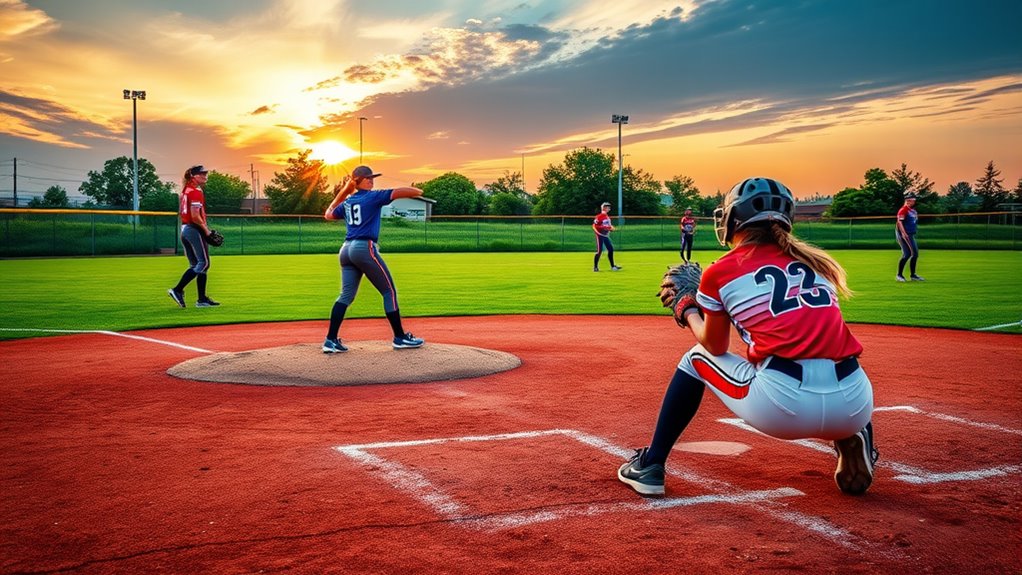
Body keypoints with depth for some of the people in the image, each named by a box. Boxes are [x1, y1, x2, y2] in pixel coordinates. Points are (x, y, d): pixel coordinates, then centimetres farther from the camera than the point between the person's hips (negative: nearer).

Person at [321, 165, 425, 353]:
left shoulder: (347, 202, 18)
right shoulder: (372, 196, -3)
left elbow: (328, 215, 32)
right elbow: (397, 192, -12)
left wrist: (340, 194, 38)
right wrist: (417, 191, -2)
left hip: (346, 249, 8)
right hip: (365, 248, -7)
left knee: (346, 295, 8)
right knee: (389, 291, 2)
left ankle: (331, 340, 0)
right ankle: (400, 337, 5)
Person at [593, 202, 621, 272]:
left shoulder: (607, 217, 13)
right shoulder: (599, 216, -13)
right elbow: (594, 226, -16)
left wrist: (611, 228, 4)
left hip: (606, 236, 9)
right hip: (600, 236, -9)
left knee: (611, 249, 8)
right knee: (599, 251, -9)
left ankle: (612, 266, 16)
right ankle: (595, 267, 0)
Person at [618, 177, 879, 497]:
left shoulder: (720, 272, 6)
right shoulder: (814, 260, 18)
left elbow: (716, 347, 18)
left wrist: (689, 313, 36)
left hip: (781, 406, -4)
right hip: (856, 406, 4)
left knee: (697, 357, 25)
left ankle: (650, 467, 25)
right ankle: (851, 437, 14)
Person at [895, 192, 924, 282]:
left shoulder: (913, 210, 14)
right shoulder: (903, 210, -12)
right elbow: (899, 222, -22)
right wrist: (903, 233, -32)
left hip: (911, 235, 9)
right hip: (903, 235, -9)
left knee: (915, 254, 10)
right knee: (907, 254, -14)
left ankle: (913, 275, 20)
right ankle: (899, 275, -3)